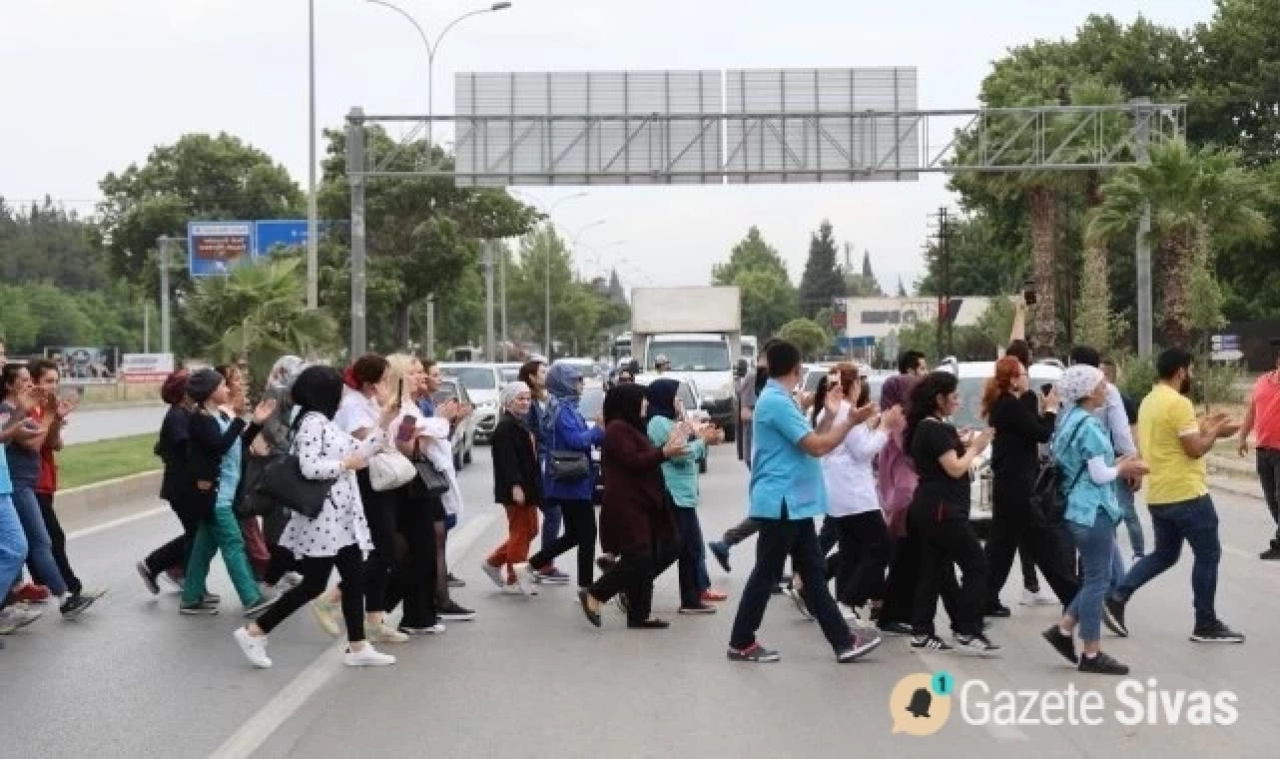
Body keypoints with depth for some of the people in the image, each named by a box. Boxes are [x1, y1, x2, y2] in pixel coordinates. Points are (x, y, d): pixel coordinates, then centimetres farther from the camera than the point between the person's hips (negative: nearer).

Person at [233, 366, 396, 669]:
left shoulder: (326, 423, 14)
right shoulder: (313, 422, -15)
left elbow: (358, 452, 19)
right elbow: (309, 468, -27)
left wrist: (381, 423, 14)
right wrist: (346, 464, -16)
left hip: (342, 516, 10)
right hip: (323, 517, -10)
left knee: (355, 579, 9)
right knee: (314, 584, -5)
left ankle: (358, 647, 14)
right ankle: (254, 632, 3)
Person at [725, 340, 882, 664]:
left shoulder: (779, 400, 15)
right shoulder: (776, 402, -18)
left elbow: (810, 442, 19)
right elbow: (816, 447, -20)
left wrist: (831, 415, 12)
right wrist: (850, 421, -10)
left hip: (795, 503, 10)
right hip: (781, 503, -10)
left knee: (813, 574, 9)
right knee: (766, 574, -2)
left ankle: (843, 642, 12)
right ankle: (741, 643, 8)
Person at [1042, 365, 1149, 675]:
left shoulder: (1071, 420, 13)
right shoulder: (1089, 426, -17)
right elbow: (1100, 475, -17)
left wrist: (1118, 466, 14)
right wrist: (1122, 469, 0)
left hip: (1080, 509, 10)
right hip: (1094, 511, -10)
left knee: (1096, 578, 17)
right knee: (1097, 580, -2)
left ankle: (1063, 629, 16)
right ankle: (1092, 654, 3)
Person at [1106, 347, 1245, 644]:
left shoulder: (1148, 401, 12)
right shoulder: (1179, 403, -17)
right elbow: (1195, 449, -19)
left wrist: (1202, 428, 17)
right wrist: (1215, 432, -2)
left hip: (1158, 495, 9)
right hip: (1186, 494, -9)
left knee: (1163, 555, 18)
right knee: (1208, 555, 3)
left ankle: (1118, 597, 4)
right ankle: (1206, 625, 8)